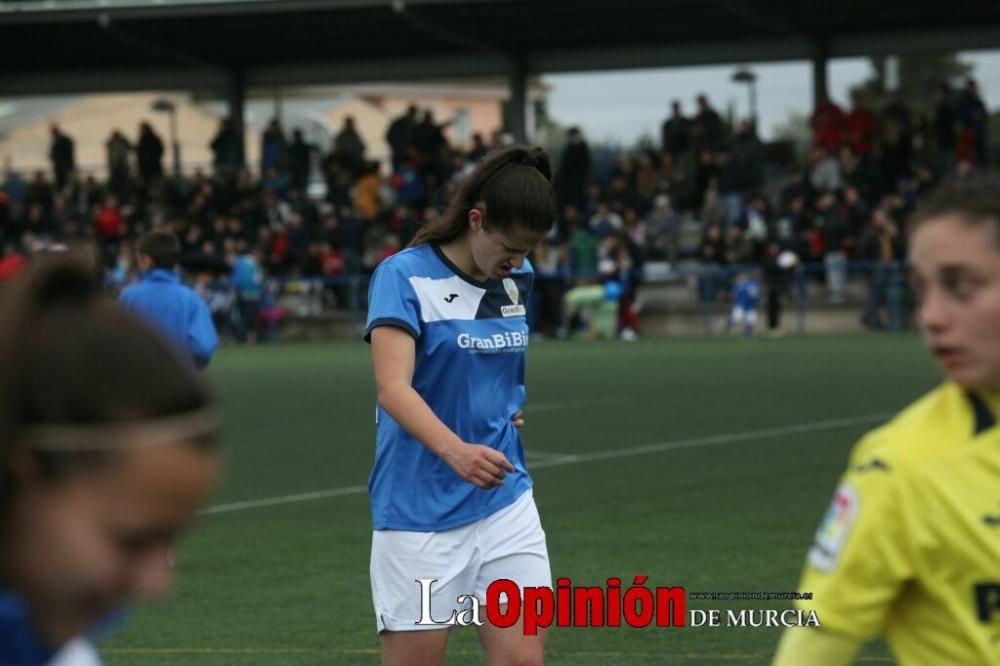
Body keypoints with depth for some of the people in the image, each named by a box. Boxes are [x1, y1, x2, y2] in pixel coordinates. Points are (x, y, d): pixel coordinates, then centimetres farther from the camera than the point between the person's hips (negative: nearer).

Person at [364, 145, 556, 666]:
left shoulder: (517, 277, 7)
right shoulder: (404, 276, -12)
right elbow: (392, 387, -26)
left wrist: (507, 408, 10)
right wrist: (454, 450, -42)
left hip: (506, 501, 5)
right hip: (420, 511, -5)